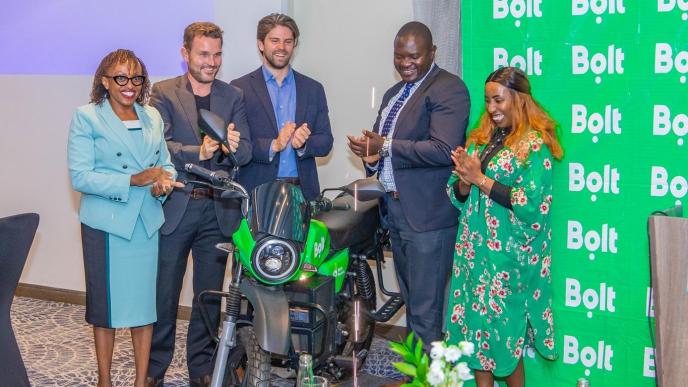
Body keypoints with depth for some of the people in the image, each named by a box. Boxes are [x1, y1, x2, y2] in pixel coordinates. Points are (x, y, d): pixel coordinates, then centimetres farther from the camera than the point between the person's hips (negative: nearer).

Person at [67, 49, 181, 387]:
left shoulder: (152, 117, 10)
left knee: (144, 300, 7)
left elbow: (165, 163, 15)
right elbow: (80, 177, -12)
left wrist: (163, 184, -9)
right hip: (105, 223, -4)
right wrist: (134, 180, -19)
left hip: (148, 223, 4)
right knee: (106, 301, 6)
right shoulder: (86, 117, -4)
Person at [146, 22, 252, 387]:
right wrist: (198, 153, -28)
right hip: (174, 205, -2)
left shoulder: (233, 96, 8)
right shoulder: (164, 93, 1)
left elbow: (245, 151, -1)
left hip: (218, 209, 2)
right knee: (163, 292, 5)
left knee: (210, 295, 10)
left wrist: (233, 148, -24)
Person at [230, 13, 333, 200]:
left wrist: (303, 144, -12)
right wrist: (273, 146, -18)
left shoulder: (314, 89, 11)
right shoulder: (240, 88, 2)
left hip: (303, 190, 3)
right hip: (256, 191, -2)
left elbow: (325, 142, 9)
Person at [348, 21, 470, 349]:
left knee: (426, 310, -6)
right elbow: (378, 142, 23)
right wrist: (371, 156, -1)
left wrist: (386, 146, -19)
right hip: (394, 210, 9)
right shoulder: (393, 94, 19)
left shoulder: (448, 89, -10)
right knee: (411, 302, 18)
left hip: (427, 215, -9)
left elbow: (443, 150, -22)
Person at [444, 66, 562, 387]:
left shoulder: (534, 145, -9)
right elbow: (457, 196, 12)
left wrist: (481, 179, -17)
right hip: (474, 250, 6)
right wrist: (464, 180, -10)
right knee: (476, 324, 9)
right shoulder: (479, 140, 10)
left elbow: (531, 203, -18)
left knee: (504, 325, 3)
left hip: (509, 255, -6)